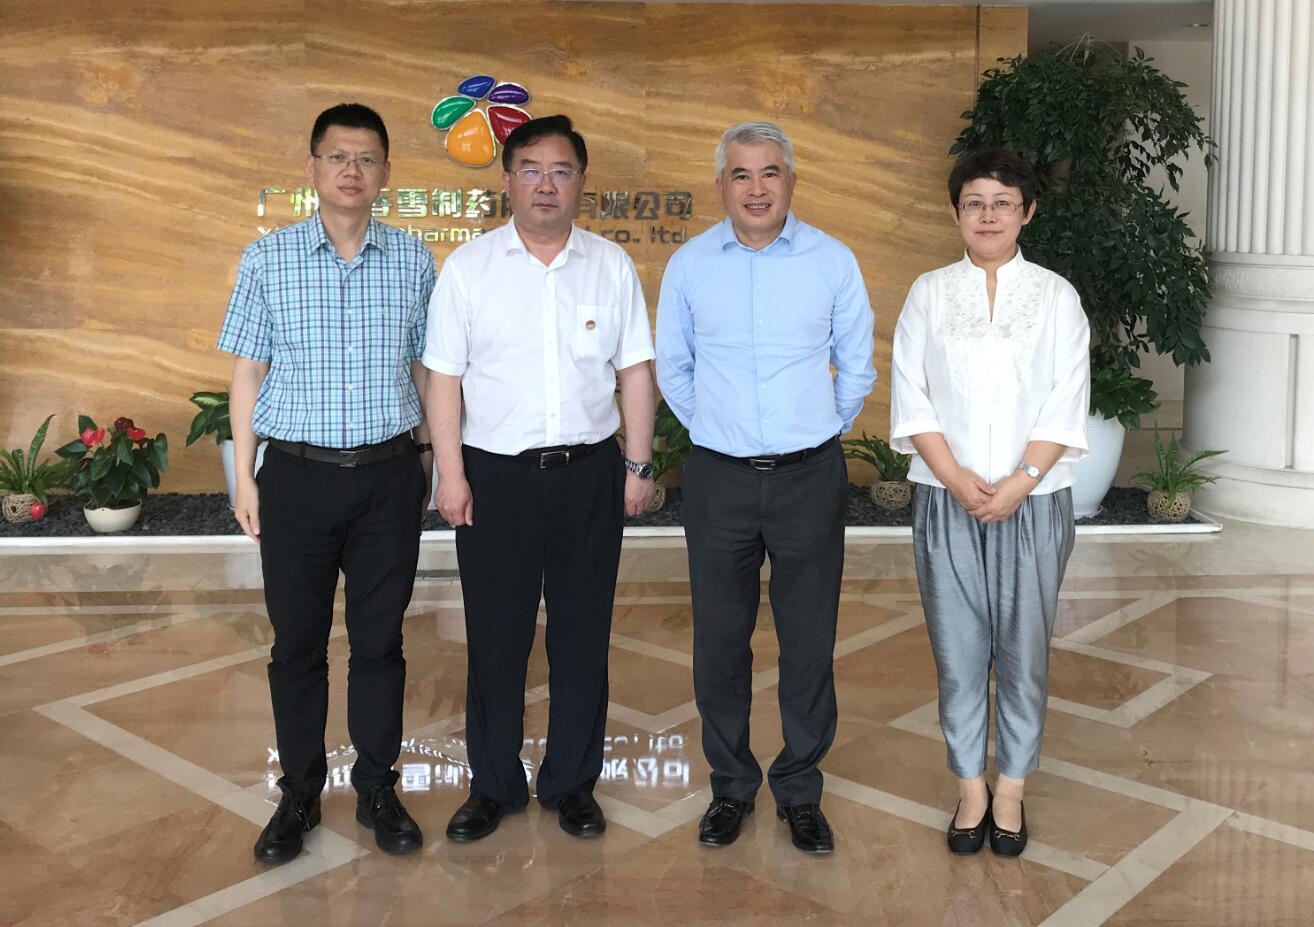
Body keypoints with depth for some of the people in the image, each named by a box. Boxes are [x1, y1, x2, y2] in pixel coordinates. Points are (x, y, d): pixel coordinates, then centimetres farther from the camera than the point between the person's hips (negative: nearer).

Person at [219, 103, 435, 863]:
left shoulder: (414, 261, 2)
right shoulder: (267, 259, 0)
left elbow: (424, 367, 9)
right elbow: (249, 372, 3)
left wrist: (426, 457, 7)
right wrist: (245, 475, 1)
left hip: (388, 476, 1)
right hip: (297, 475, 0)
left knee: (380, 639, 9)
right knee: (298, 642, 9)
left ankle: (379, 789, 25)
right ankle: (300, 795, 24)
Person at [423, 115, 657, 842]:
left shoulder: (612, 266, 5)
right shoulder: (468, 268, 1)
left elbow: (634, 371, 7)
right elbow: (445, 378, 0)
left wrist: (639, 464, 3)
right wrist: (451, 474, -6)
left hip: (590, 473, 1)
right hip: (496, 474, -1)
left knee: (582, 635, 10)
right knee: (495, 637, 7)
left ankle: (572, 783, 25)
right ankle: (494, 786, 24)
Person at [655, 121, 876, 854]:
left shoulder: (833, 262, -1)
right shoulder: (689, 265, 1)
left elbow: (857, 366, 10)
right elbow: (672, 367, 14)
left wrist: (823, 434, 12)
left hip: (811, 477, -1)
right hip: (719, 480, 1)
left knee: (810, 642, 6)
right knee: (720, 641, 9)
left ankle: (801, 791, 23)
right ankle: (731, 787, 26)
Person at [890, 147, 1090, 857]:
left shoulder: (1055, 296, 4)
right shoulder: (929, 293, 6)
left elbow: (1066, 403, -2)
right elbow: (910, 398, 0)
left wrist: (1019, 482, -14)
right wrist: (958, 479, -12)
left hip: (1033, 500, 0)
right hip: (947, 500, 1)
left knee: (1024, 648, 6)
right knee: (958, 649, 5)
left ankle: (1011, 787, 21)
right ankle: (970, 786, 20)